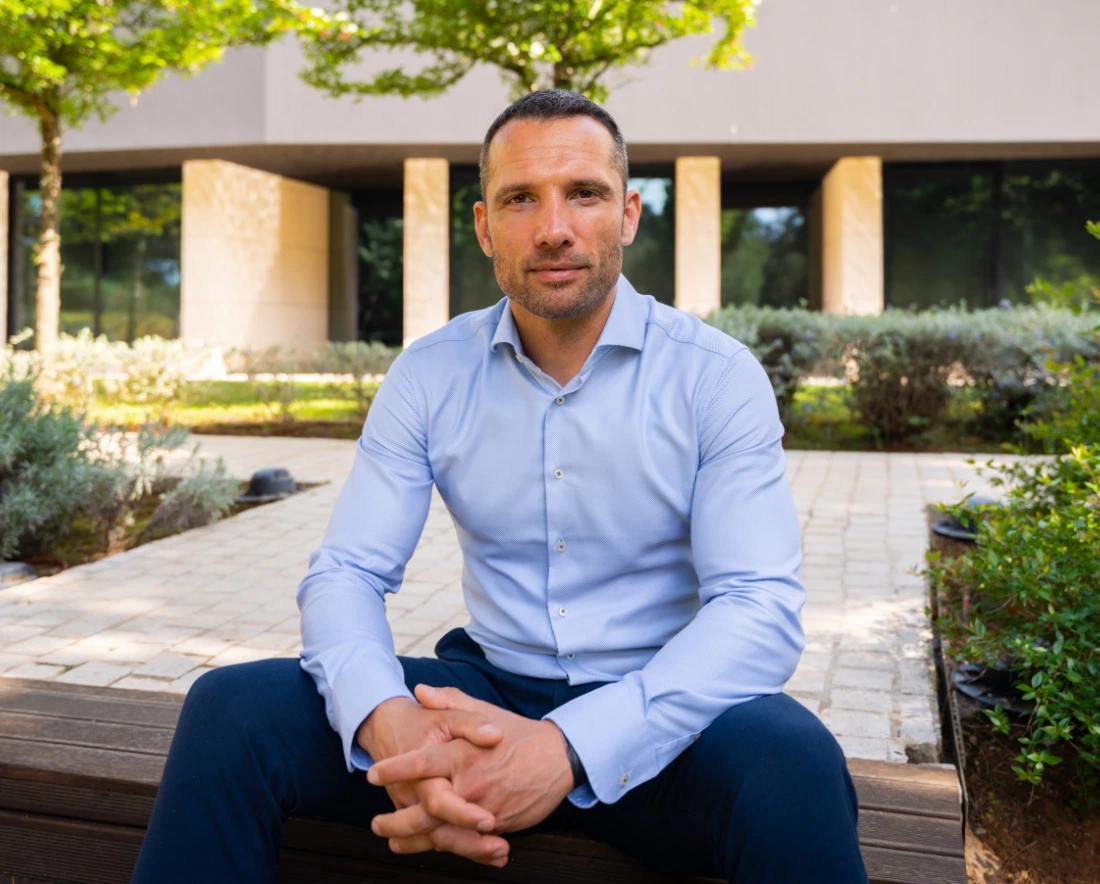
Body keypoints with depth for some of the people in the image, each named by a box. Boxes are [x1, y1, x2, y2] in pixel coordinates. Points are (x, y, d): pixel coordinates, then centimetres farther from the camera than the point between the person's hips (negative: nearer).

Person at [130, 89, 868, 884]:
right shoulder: (429, 375, 1)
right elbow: (346, 572, -4)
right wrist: (387, 722, -27)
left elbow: (761, 607, -17)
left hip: (650, 712, -2)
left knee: (791, 763, -35)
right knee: (231, 707, -17)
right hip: (489, 688, 3)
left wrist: (570, 748, -32)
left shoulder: (718, 377, -8)